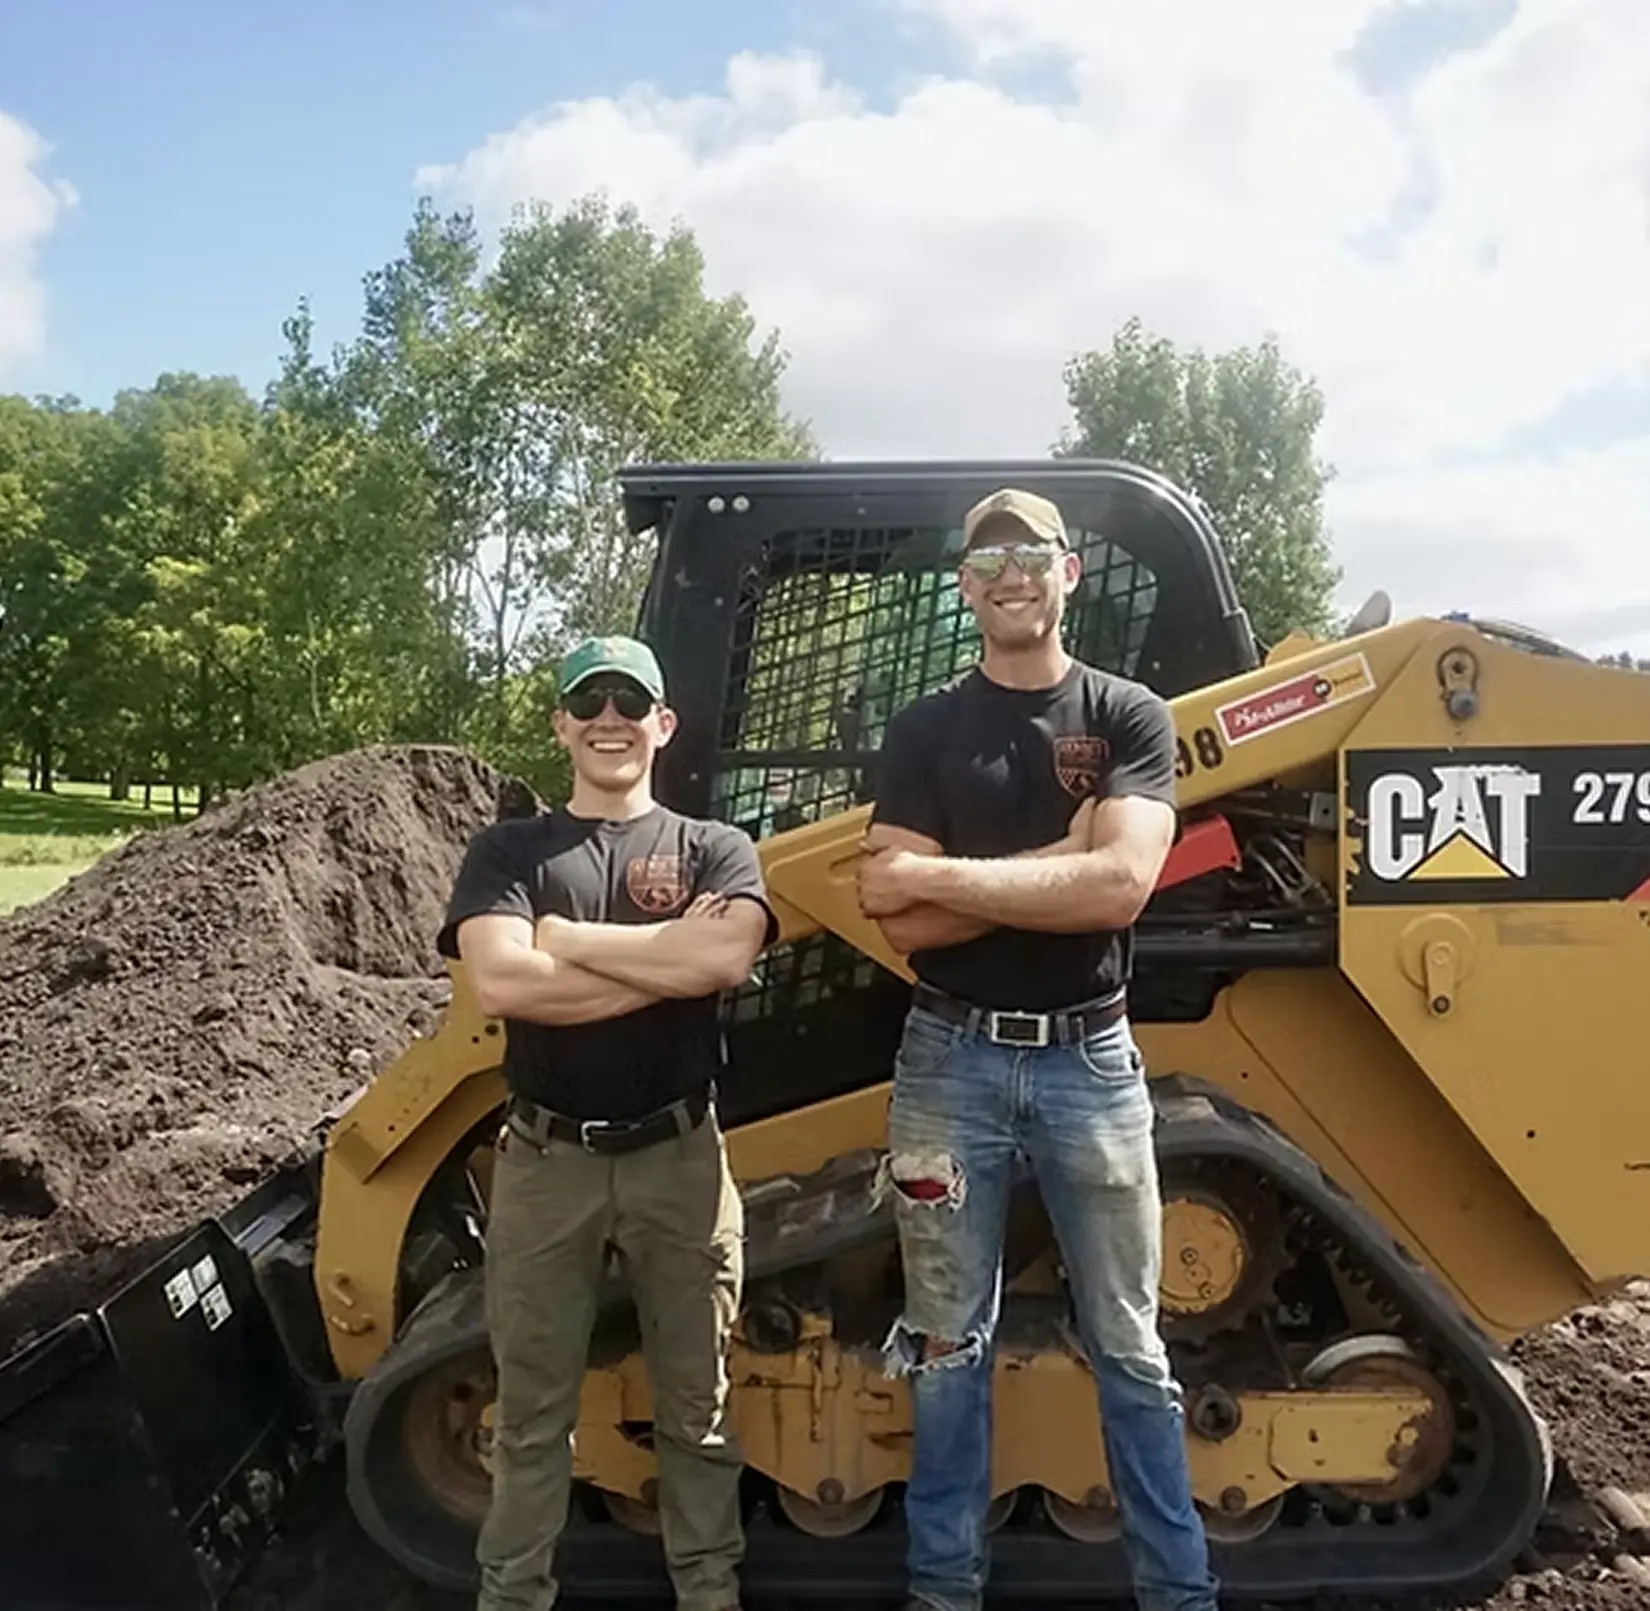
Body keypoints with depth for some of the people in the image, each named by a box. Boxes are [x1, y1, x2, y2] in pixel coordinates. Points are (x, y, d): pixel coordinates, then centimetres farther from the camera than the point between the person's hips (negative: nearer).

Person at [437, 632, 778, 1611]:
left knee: (696, 1408, 14)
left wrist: (563, 937, -13)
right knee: (532, 1413, 14)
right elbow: (501, 983, -17)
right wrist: (668, 961, -15)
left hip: (679, 1156, 0)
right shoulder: (508, 852, 3)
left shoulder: (714, 850, 3)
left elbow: (724, 958, -20)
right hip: (546, 1159, 0)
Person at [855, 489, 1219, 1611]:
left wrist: (939, 871, -15)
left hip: (1090, 1060, 0)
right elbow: (903, 923, -9)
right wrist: (1059, 864, -15)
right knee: (948, 1344, 13)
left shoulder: (1130, 717, 0)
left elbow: (1121, 887, -18)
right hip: (951, 1061, 1)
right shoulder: (925, 731, 2)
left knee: (1129, 1348, 12)